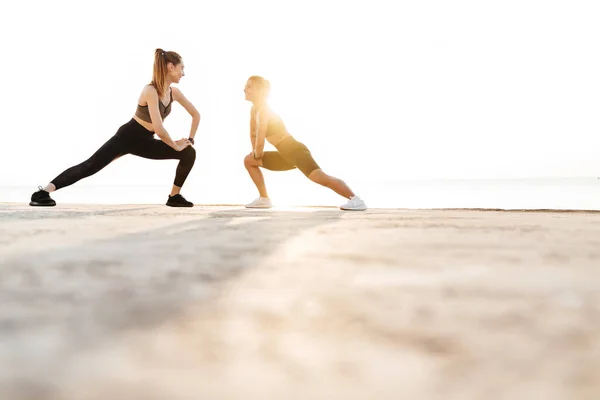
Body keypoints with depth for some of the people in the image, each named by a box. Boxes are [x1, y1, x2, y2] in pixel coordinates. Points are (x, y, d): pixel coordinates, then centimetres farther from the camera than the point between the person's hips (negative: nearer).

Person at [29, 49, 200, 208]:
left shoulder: (174, 92, -3)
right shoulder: (150, 91, -26)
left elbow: (196, 115, 12)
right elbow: (158, 128, -33)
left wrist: (190, 140, 6)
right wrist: (176, 145, -21)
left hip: (144, 141, 7)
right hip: (127, 136, -7)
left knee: (189, 153, -3)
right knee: (90, 166, -14)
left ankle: (174, 196, 8)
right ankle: (42, 193, -14)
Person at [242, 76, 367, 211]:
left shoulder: (264, 111, -17)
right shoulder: (254, 110, 10)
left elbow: (260, 142, -18)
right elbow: (253, 134, 26)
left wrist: (257, 154, 0)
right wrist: (256, 153, 20)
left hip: (296, 151, -10)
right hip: (287, 156, 10)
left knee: (320, 177, -30)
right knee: (249, 160, 15)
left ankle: (356, 200, -34)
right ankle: (264, 199, 14)